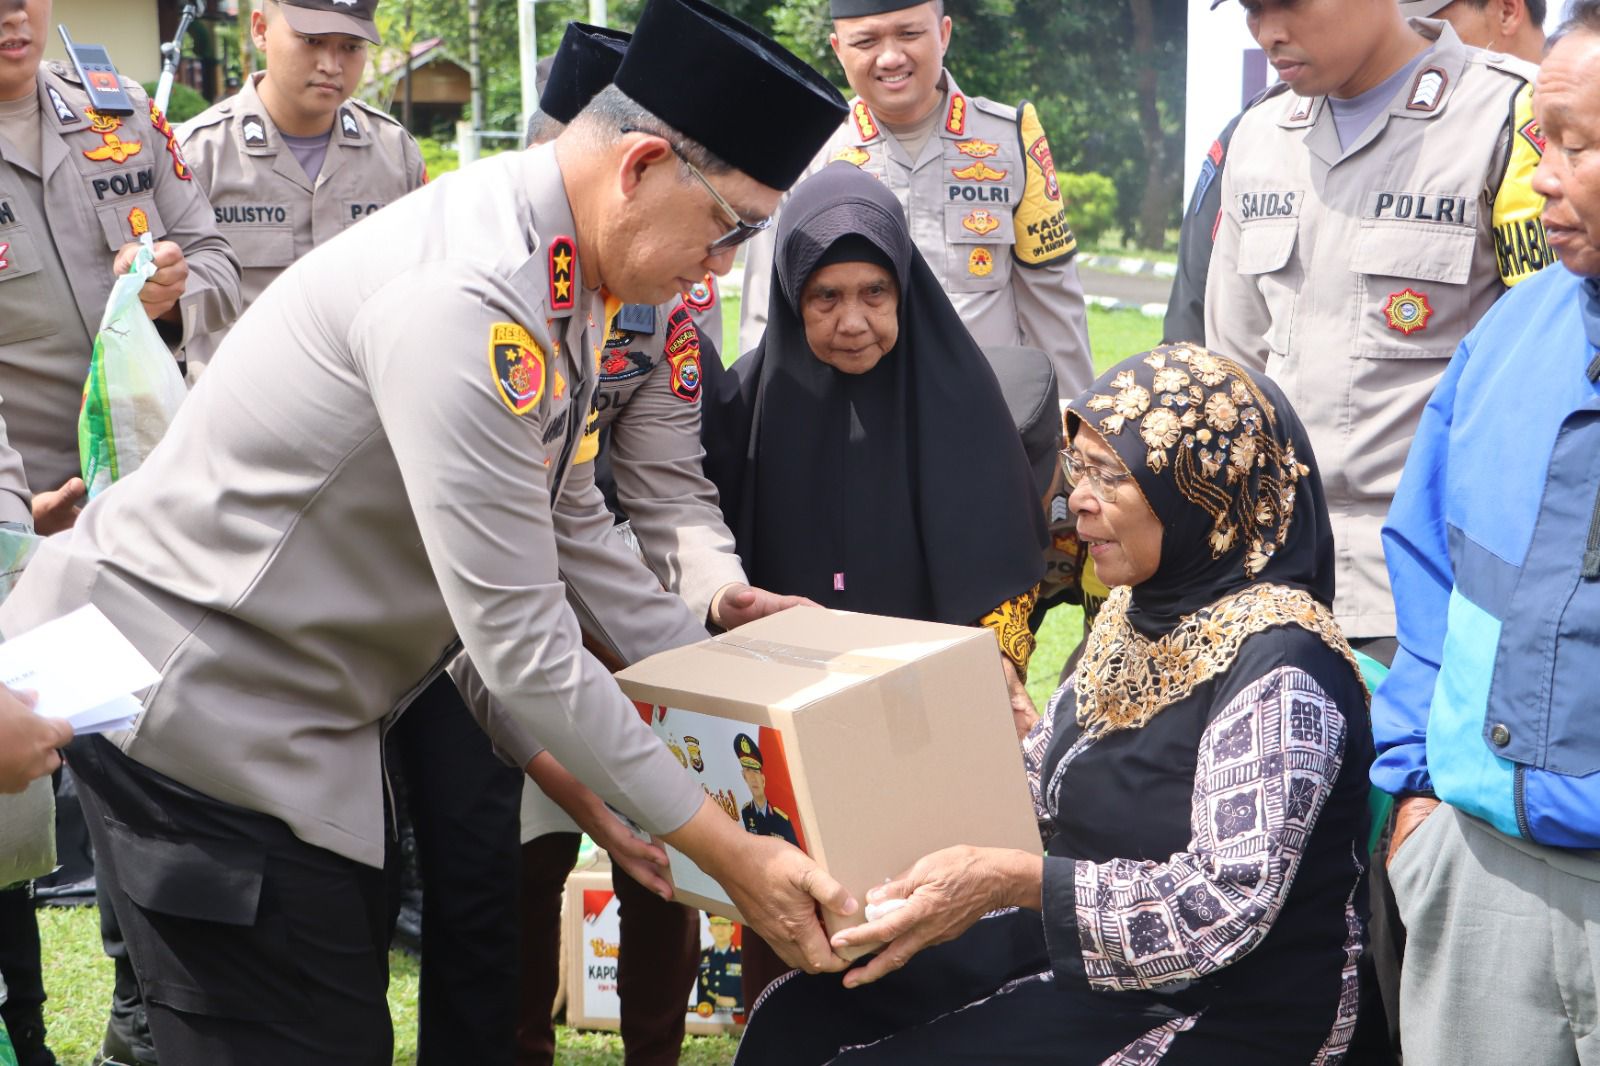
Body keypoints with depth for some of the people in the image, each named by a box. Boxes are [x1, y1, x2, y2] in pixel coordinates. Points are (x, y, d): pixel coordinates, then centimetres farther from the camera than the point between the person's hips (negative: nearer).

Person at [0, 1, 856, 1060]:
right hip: (192, 700, -10)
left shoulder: (553, 267, 2)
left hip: (304, 707, 10)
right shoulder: (465, 299, -29)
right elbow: (522, 641, -27)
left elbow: (556, 520, 13)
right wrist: (729, 851, -21)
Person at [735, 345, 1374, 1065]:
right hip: (1089, 958, 8)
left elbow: (1230, 903, -28)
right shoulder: (1134, 614, 6)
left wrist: (1012, 881, -32)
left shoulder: (1277, 669, -21)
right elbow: (1036, 782, 14)